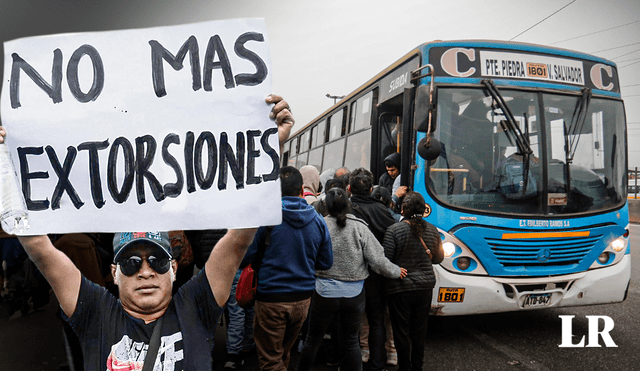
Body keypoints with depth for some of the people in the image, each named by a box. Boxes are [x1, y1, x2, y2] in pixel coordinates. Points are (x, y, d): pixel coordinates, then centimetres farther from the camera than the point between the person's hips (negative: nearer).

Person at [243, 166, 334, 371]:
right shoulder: (318, 221, -3)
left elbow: (245, 256, -12)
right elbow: (326, 263, 4)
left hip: (270, 299, -4)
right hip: (303, 299, 5)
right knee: (284, 353, 25)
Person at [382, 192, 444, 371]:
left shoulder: (394, 230, -15)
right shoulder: (432, 230, 0)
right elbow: (438, 258, 11)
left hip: (400, 289, -5)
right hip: (425, 287, 5)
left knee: (401, 331, 8)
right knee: (419, 329, 18)